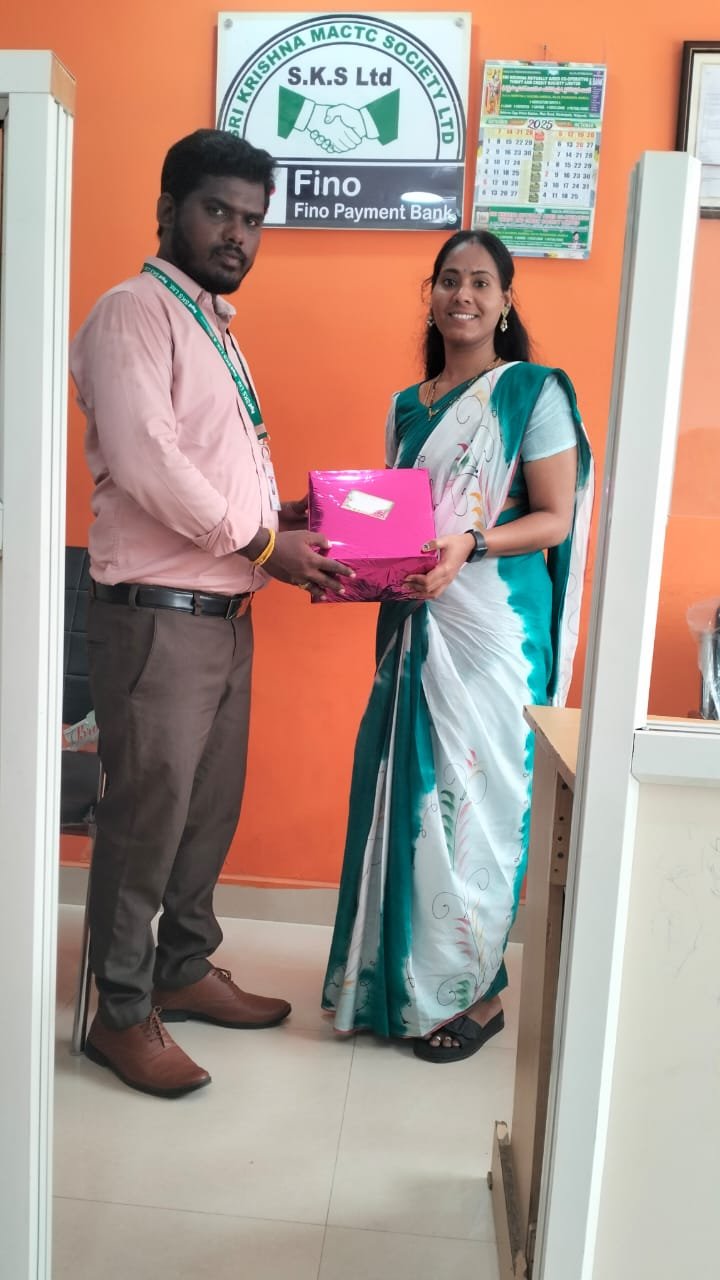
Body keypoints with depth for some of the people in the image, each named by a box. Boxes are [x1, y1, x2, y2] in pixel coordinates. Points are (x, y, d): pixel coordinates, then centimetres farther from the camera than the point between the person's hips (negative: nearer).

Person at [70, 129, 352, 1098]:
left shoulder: (213, 326, 19)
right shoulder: (133, 312, -9)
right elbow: (143, 461, -21)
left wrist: (284, 519, 9)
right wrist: (261, 541, -15)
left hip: (224, 610, 9)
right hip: (158, 614, -9)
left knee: (212, 806, 17)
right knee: (146, 817, 1)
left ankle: (183, 969, 34)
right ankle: (122, 1014, 18)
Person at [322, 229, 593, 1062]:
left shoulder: (534, 391, -2)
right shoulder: (408, 405, 16)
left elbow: (555, 518, -7)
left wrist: (469, 544, -21)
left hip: (491, 627, -6)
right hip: (413, 624, 6)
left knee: (472, 800, -1)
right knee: (403, 795, 9)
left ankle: (477, 992, 16)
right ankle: (395, 978, 25)